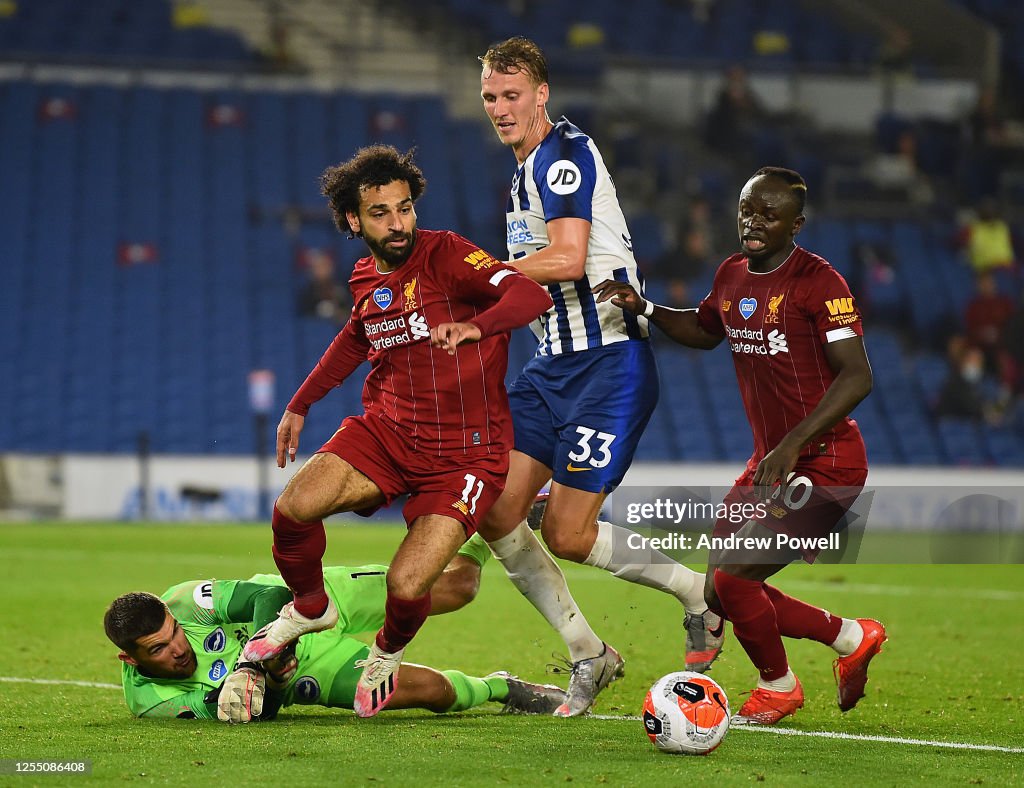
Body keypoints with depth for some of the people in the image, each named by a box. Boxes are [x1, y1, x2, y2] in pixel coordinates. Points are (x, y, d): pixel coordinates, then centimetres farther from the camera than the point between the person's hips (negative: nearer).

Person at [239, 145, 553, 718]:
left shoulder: (444, 256, -14)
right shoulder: (366, 280, 7)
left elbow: (532, 296, -30)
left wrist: (474, 326, -49)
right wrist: (300, 405, 33)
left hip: (464, 452, -5)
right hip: (388, 429, 5)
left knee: (406, 587, -18)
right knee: (293, 509, -18)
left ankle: (389, 652, 21)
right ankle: (310, 608, 14)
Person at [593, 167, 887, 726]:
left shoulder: (817, 281, -16)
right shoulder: (732, 275, 7)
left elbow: (857, 377, -21)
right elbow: (705, 330, 28)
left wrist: (793, 445, -28)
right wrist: (643, 309, 10)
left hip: (825, 464, -8)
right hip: (769, 462, 8)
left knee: (732, 578, -15)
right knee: (722, 593, 8)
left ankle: (777, 688, 13)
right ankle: (852, 638, 27)